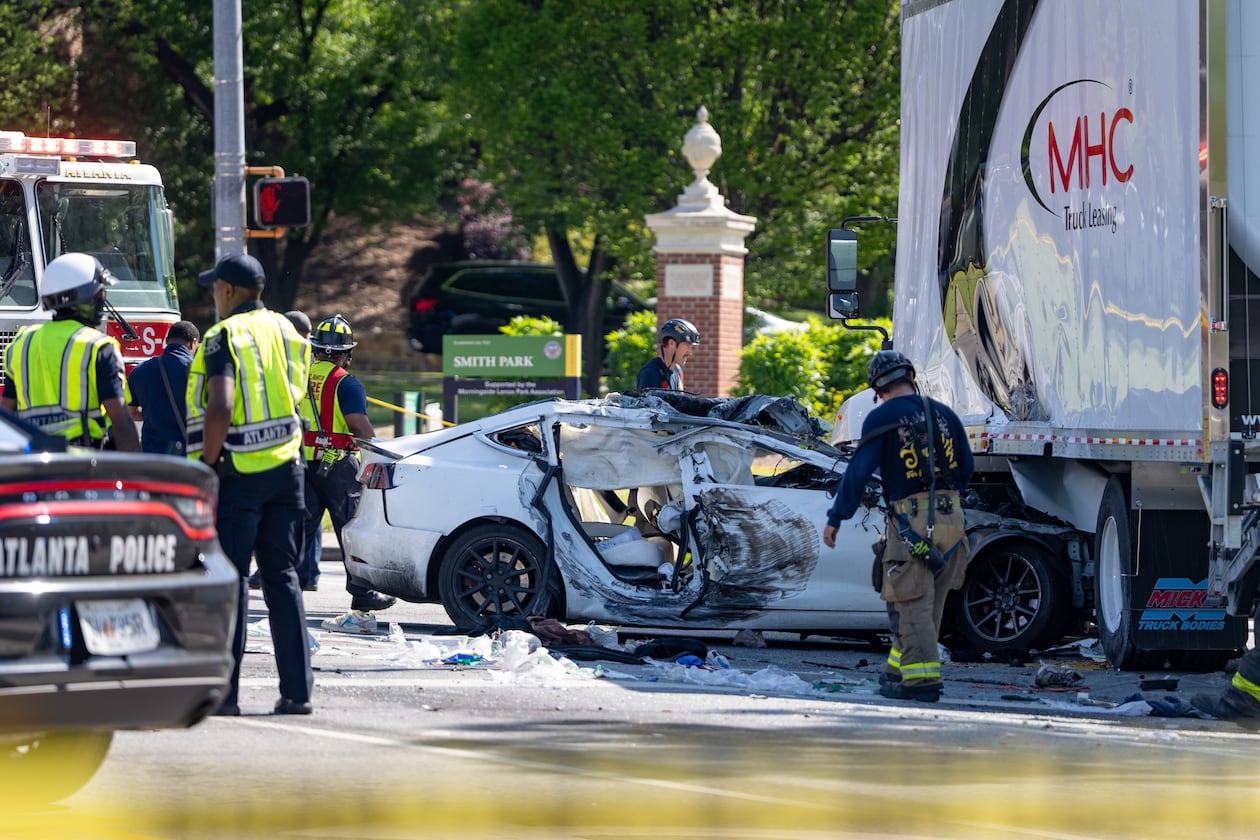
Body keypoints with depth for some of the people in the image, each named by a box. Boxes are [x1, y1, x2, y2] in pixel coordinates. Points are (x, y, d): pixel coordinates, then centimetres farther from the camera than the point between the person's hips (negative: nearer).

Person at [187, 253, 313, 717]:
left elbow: (220, 409, -24)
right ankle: (297, 690, 7)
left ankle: (224, 691, -4)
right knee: (282, 578, 10)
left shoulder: (225, 337, -13)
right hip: (286, 468, 7)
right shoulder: (285, 330, 11)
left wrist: (205, 466, -16)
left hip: (239, 472, -7)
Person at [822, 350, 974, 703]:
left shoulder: (881, 418, -5)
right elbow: (967, 468, 19)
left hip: (910, 522, -6)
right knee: (929, 604, 14)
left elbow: (858, 473, -8)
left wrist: (835, 519, -3)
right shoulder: (945, 415, 11)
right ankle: (898, 670, 23)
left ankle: (921, 678, -9)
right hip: (951, 520, 6)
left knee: (913, 603, -3)